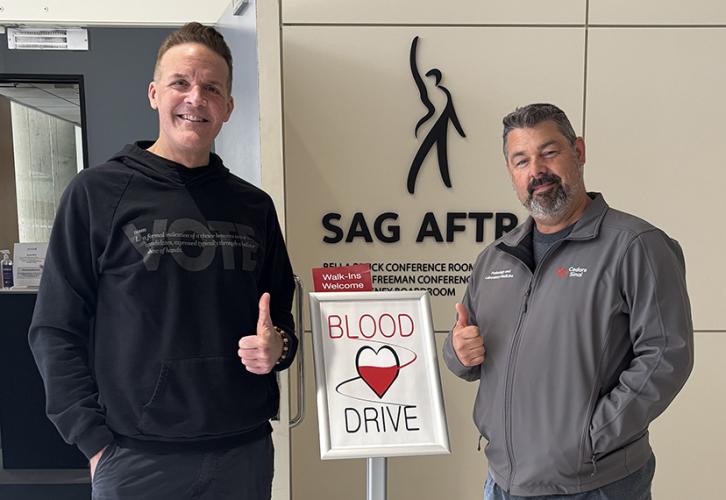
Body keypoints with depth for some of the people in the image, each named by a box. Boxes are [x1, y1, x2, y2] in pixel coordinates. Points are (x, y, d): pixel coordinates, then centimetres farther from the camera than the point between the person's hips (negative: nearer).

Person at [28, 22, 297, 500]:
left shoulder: (254, 206, 5)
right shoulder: (97, 193, -4)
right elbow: (57, 330, -3)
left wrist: (278, 346, -8)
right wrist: (96, 442, -8)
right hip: (137, 459, -3)